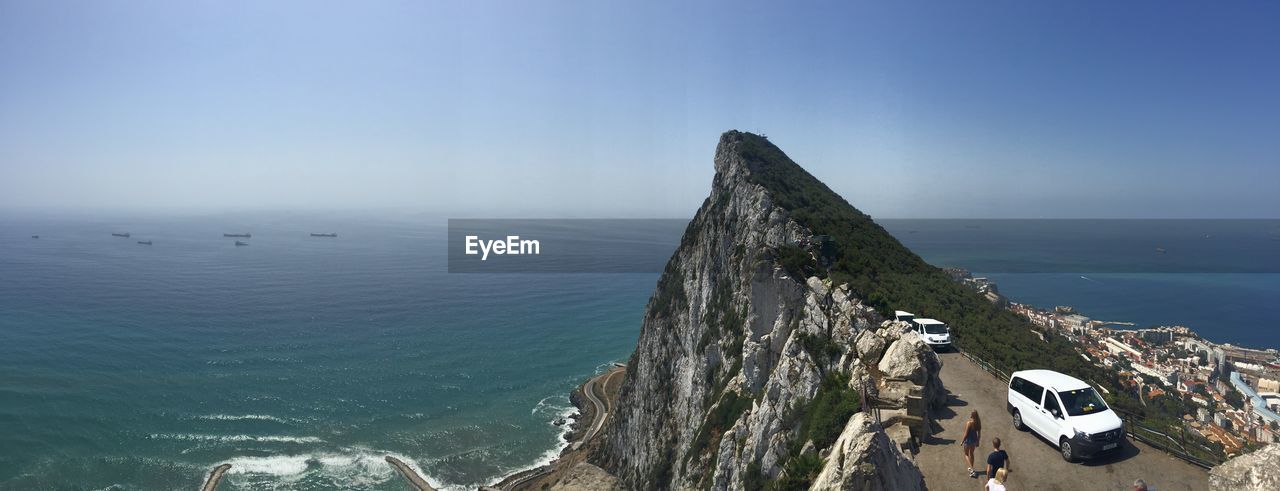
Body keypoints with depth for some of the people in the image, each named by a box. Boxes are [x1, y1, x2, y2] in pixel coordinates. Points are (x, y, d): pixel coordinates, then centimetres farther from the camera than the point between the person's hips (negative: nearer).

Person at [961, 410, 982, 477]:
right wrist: (978, 442, 16)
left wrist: (962, 441, -9)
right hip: (974, 439, 6)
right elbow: (979, 433, 3)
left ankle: (972, 469, -1)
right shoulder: (978, 423, -5)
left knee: (966, 454, 11)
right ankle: (971, 469, 36)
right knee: (971, 453, 24)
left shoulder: (969, 423, -24)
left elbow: (966, 434, -19)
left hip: (968, 440, -6)